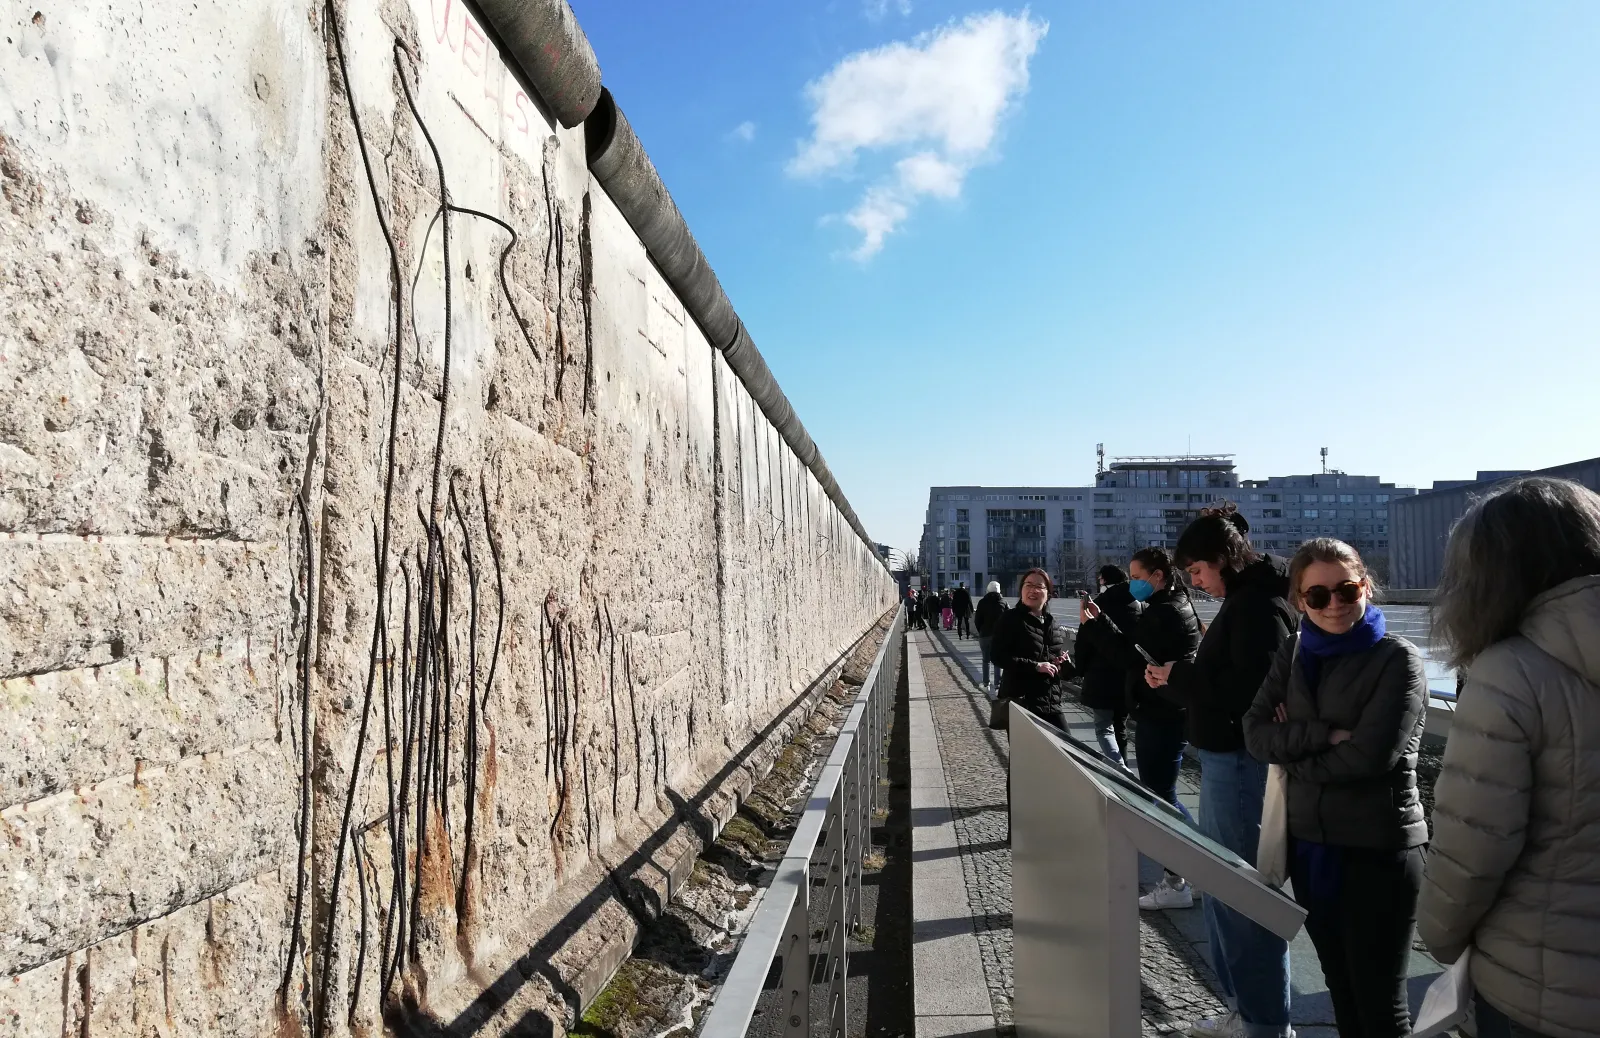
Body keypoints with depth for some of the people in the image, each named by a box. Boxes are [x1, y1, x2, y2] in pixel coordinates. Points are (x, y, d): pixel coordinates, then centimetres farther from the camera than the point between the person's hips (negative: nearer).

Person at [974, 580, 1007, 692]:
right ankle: (997, 683, 5)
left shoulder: (982, 602, -4)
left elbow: (977, 620, -4)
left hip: (985, 634, -1)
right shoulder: (1003, 602, -1)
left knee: (986, 660, 8)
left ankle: (986, 684, 7)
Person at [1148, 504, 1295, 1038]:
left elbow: (1248, 692, -24)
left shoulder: (1259, 604, -16)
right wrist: (1175, 678, 4)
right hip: (1225, 759, 10)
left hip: (1241, 763, -10)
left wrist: (1179, 674, -15)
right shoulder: (1241, 600, 13)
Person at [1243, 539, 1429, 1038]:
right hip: (1309, 843, 5)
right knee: (1341, 989, 20)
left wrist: (1294, 746, -8)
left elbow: (1369, 756, -21)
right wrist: (1324, 735, -19)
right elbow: (1255, 733, -5)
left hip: (1378, 850, -5)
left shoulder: (1398, 659, -12)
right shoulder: (1293, 654, 4)